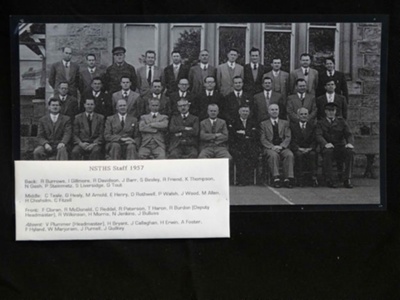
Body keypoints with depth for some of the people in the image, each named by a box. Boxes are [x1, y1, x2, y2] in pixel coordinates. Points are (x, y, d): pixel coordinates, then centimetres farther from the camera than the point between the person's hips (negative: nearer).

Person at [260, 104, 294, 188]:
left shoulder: (285, 123, 21)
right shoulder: (264, 124, 16)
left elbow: (288, 137, 8)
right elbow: (263, 139, 4)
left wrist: (281, 146, -11)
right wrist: (272, 147, -13)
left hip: (282, 147, 2)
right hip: (269, 148, -2)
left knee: (289, 155, -32)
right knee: (274, 155, -37)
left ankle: (288, 179, -36)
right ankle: (276, 178, -43)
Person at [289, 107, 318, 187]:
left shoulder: (312, 126, 14)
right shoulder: (292, 125, 9)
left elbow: (315, 141, 5)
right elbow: (292, 141, 0)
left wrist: (310, 148, -14)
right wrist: (299, 148, -16)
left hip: (309, 150, 1)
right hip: (297, 149, -1)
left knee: (313, 154, -32)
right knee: (299, 154, -34)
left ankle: (314, 178, -31)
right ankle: (300, 179, -29)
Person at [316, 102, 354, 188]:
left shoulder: (341, 121, 14)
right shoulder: (320, 123, 10)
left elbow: (349, 134, 4)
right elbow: (319, 136, -8)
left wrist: (350, 143, -20)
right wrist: (326, 144, -30)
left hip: (340, 148, 2)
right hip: (328, 148, -1)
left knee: (350, 151, -31)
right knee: (327, 151, -37)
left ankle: (347, 179, -27)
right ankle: (329, 180, -30)